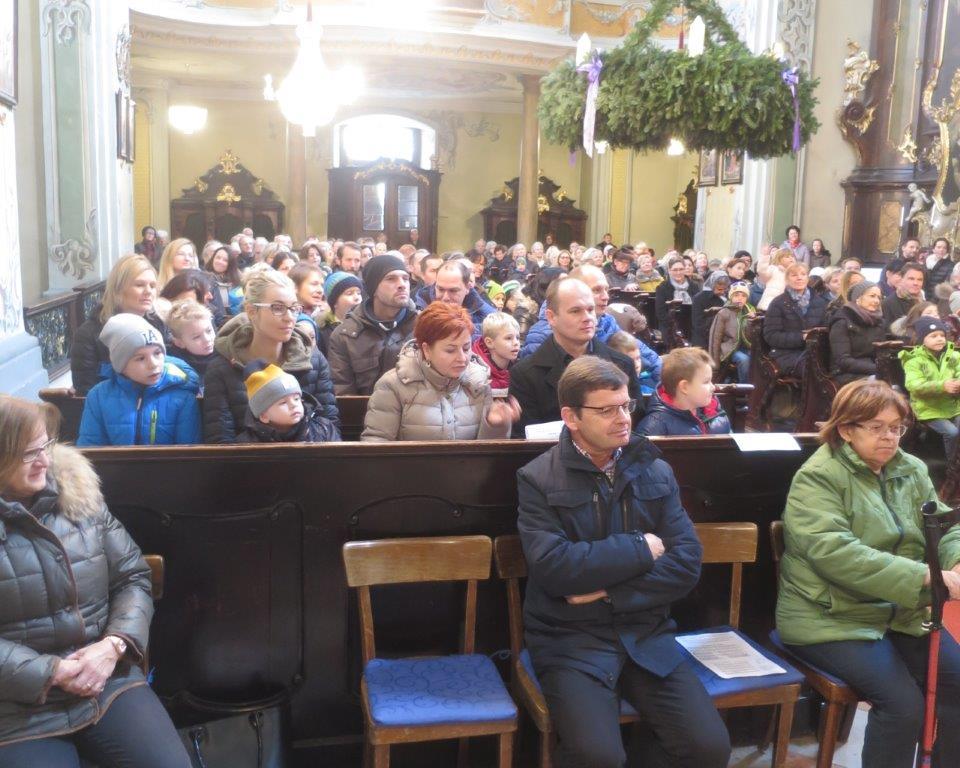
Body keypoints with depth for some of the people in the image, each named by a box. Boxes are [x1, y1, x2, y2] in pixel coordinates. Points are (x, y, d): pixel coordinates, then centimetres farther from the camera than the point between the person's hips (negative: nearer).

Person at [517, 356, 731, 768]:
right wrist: (639, 548, -9)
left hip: (646, 633, 4)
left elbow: (687, 563, 0)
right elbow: (553, 568, -17)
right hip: (570, 638, -3)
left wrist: (609, 591, -12)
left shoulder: (656, 472, 7)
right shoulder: (538, 480, -4)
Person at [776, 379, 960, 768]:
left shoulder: (912, 470, 9)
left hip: (903, 612, 7)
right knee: (903, 704, -21)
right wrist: (924, 576, -31)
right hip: (833, 617, -6)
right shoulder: (817, 477, -13)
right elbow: (834, 552, -25)